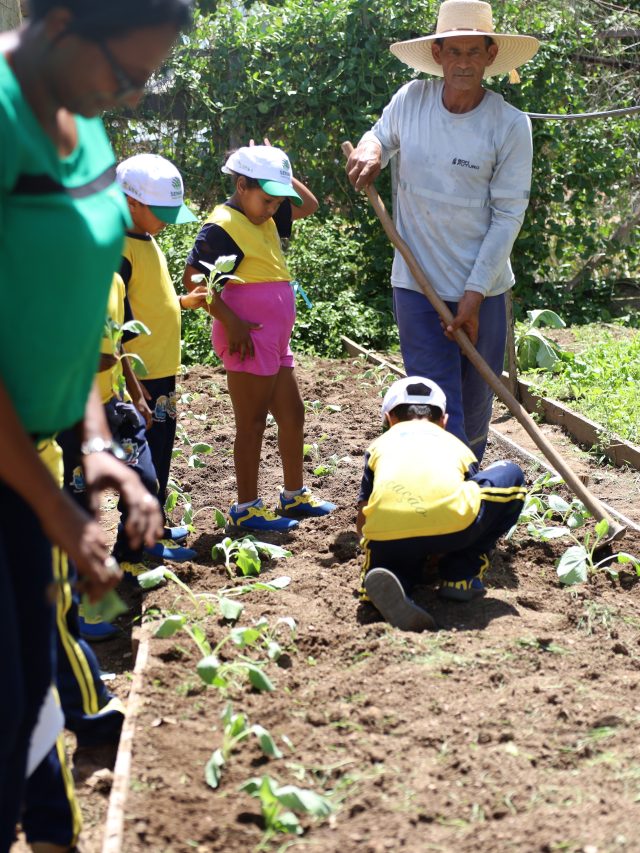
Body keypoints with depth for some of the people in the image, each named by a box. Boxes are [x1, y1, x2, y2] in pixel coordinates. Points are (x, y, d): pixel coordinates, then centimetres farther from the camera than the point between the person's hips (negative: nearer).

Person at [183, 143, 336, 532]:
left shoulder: (267, 220, 14)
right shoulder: (222, 227, -14)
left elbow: (309, 204, 26)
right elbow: (193, 278, -19)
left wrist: (281, 174, 12)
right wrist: (231, 321, -22)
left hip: (275, 340, 10)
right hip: (248, 339, -10)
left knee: (292, 414, 16)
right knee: (252, 422, -1)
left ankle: (295, 495, 30)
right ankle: (246, 507, 10)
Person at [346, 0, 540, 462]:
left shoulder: (511, 125, -8)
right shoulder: (410, 100, -2)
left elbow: (508, 215, -9)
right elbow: (381, 134, 20)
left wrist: (475, 293, -13)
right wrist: (370, 150, -6)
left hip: (483, 287, 0)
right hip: (418, 283, 0)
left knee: (477, 403, 13)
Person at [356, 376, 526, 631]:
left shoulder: (380, 445, 33)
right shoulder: (455, 444, 33)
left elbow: (363, 520, 34)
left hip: (386, 537, 0)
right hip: (452, 522, 0)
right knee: (511, 475, 27)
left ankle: (392, 583, -5)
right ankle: (460, 576, 19)